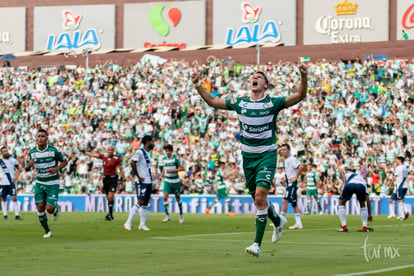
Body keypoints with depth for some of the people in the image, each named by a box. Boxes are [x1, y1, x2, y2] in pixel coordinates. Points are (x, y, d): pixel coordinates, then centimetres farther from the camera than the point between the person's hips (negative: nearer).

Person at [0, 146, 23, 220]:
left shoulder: (13, 160, 2)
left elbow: (18, 169, 18)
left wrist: (16, 177, 4)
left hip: (11, 183, 0)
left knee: (14, 198, -8)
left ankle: (17, 215, -6)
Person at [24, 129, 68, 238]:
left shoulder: (53, 150, -13)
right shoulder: (32, 152, -3)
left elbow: (64, 161, 1)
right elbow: (26, 168, 4)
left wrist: (57, 168, -18)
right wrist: (28, 166, -21)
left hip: (53, 184, -3)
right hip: (39, 183, 3)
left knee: (49, 209, -11)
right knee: (40, 207, -6)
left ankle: (56, 209, 28)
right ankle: (47, 231, 13)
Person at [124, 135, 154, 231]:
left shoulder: (148, 153, 15)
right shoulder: (140, 152, -13)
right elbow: (132, 163, -22)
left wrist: (150, 175, 13)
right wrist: (138, 176, -19)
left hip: (149, 181, 9)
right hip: (142, 182, -9)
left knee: (146, 202, 9)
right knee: (140, 202, -11)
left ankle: (142, 224, 14)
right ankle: (128, 223, -7)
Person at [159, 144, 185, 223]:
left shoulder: (175, 157, -10)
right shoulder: (163, 159, 3)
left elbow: (182, 168, -11)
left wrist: (173, 170, -20)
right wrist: (162, 173, 3)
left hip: (175, 181, -3)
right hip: (167, 181, 3)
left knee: (178, 198, 8)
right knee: (165, 197, -13)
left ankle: (181, 215, 27)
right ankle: (167, 215, -5)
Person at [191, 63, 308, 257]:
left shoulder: (273, 103, -5)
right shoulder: (239, 103, 5)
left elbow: (300, 96, -14)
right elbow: (212, 101, 13)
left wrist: (304, 77, -30)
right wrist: (198, 85, 2)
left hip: (267, 155, -4)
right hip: (248, 156, 5)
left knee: (260, 196, -17)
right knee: (257, 198, 13)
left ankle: (257, 243, -14)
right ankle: (278, 221, 43)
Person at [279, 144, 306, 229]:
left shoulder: (292, 159, -14)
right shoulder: (285, 160, 14)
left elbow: (301, 167, -25)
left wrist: (295, 177, -21)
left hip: (292, 183, -10)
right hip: (289, 184, 10)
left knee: (285, 201, -15)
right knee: (294, 204, 9)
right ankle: (298, 223, 11)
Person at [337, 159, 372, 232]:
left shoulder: (345, 174, 40)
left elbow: (341, 172, 10)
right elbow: (368, 200, 41)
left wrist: (344, 183, -6)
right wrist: (369, 214, 46)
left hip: (349, 184, -2)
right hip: (361, 185, 2)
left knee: (341, 203, 22)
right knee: (362, 204, 29)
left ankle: (344, 227, 14)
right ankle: (365, 227, 19)